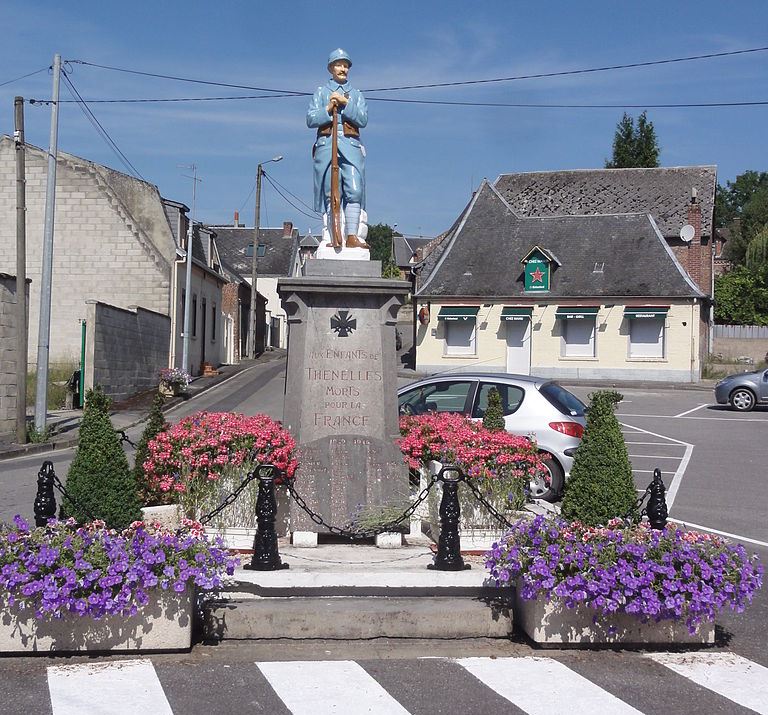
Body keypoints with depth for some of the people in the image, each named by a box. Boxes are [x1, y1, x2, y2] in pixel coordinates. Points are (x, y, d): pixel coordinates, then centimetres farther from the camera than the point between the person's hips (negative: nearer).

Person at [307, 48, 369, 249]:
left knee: (354, 190, -13)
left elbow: (363, 120, 3)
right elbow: (311, 120, 6)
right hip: (327, 144, -1)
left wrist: (345, 103, -6)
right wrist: (328, 109, -8)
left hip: (351, 145, 1)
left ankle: (352, 236, -17)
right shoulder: (321, 92, 16)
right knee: (331, 193, -5)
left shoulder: (356, 94, 20)